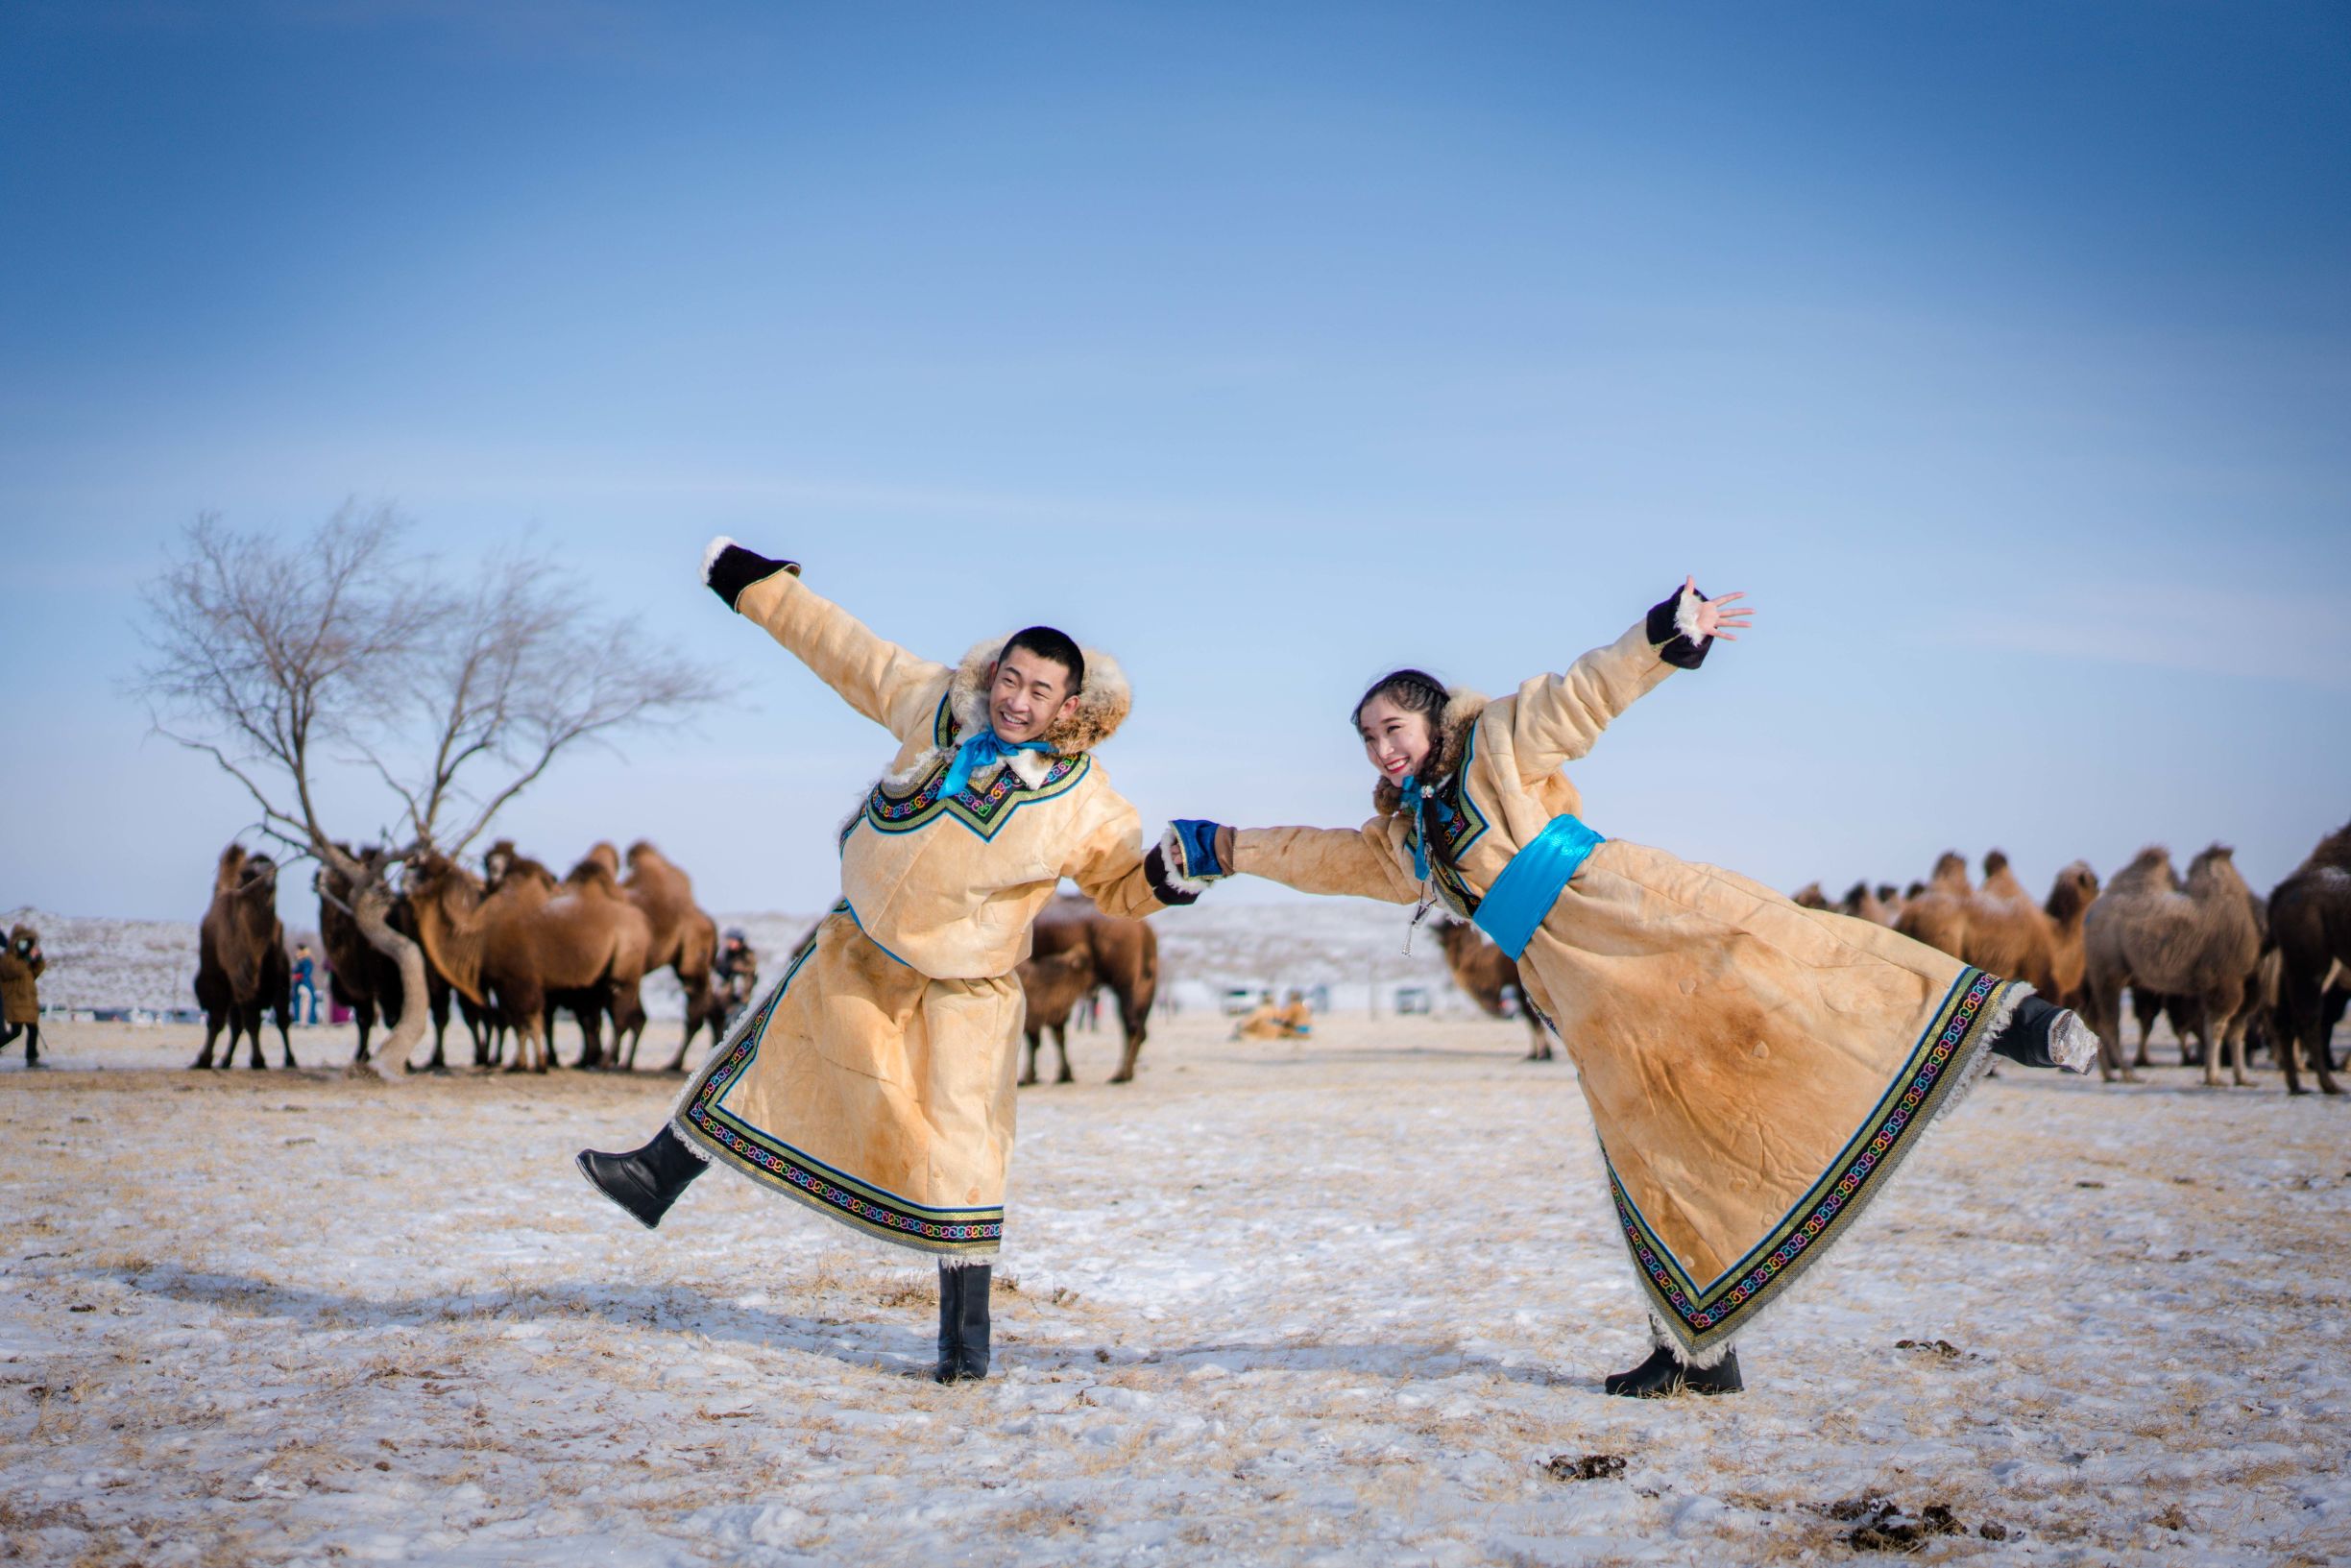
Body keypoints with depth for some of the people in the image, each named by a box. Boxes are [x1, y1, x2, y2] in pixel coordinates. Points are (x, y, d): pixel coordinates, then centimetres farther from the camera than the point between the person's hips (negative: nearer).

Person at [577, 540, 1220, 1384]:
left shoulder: (1085, 804, -17)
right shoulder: (934, 704, -11)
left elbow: (1121, 881, -3)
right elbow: (846, 650, 1)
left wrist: (1165, 875, -26)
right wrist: (761, 588, 6)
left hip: (962, 989, -4)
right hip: (859, 950, 4)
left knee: (956, 1148, -11)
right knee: (774, 1054, 15)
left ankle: (966, 1334, -1)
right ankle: (657, 1176, 34)